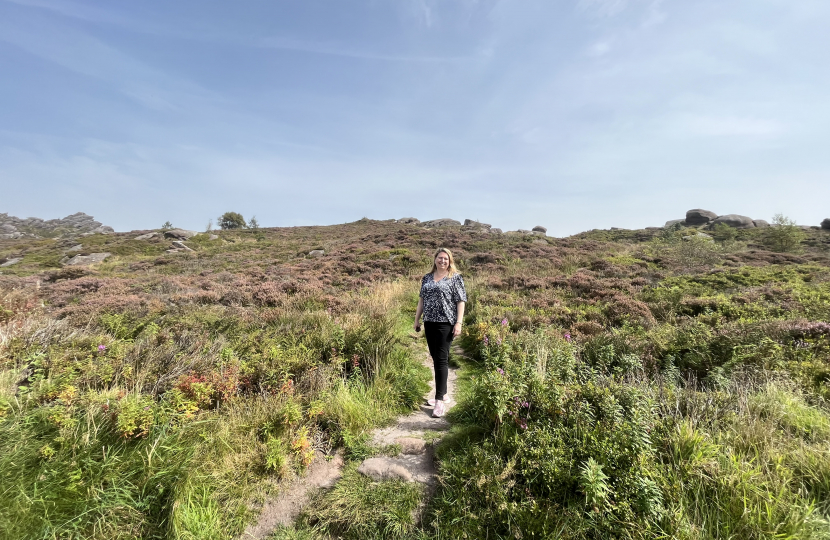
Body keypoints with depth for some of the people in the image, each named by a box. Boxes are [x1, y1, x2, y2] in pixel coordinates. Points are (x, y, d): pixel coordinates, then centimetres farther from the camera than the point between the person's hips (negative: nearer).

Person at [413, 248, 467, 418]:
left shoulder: (455, 277, -2)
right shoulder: (427, 278, 13)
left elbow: (461, 301, -6)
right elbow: (422, 299, 17)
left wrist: (458, 323, -14)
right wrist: (417, 319, 14)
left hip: (445, 323, -6)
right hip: (429, 323, 6)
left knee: (442, 359, -7)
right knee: (435, 358, 12)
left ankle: (440, 400, -2)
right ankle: (442, 394, 25)